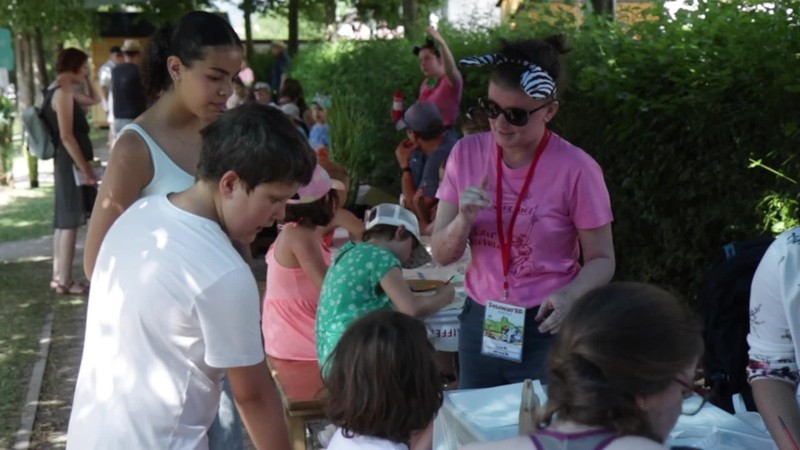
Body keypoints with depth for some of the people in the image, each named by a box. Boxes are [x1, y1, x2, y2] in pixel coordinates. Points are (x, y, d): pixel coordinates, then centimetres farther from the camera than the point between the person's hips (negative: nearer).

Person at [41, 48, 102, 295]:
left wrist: (88, 80, 13)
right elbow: (66, 136, -22)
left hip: (66, 164, 10)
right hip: (71, 164, -10)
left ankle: (59, 276, 21)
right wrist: (86, 169, -21)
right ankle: (65, 280, 0)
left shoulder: (61, 91, 14)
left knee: (63, 221, 14)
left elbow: (95, 99, 29)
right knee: (70, 222, -5)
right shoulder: (63, 93, -16)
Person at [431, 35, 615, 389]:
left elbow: (601, 259, -5)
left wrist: (570, 295, -25)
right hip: (479, 323, 3)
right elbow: (442, 255, 0)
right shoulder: (467, 154, -3)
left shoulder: (576, 169, -13)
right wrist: (464, 219, -20)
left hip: (547, 328, -3)